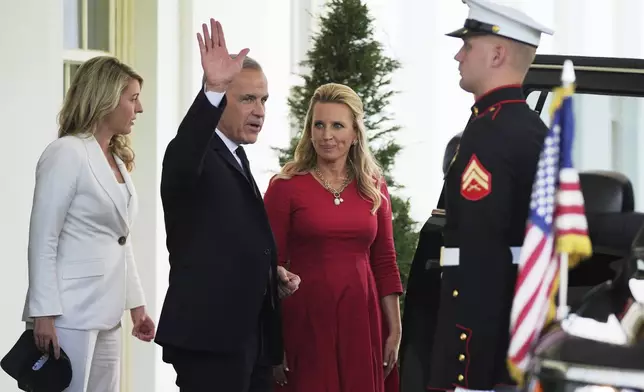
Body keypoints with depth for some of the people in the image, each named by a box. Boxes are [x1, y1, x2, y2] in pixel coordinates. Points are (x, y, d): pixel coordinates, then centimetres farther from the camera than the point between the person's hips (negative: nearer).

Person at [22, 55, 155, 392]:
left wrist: (136, 303, 13)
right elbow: (42, 240, -12)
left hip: (106, 315, 8)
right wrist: (44, 314, -17)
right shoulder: (67, 152, -9)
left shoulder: (117, 159, 16)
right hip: (71, 313, -8)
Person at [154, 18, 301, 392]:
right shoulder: (196, 155, -9)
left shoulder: (236, 158, 19)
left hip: (250, 338, 9)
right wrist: (212, 91, -47)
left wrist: (272, 272, 12)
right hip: (212, 337, -9)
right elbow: (184, 158, -35)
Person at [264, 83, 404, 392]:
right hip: (305, 322, -3)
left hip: (361, 323, 3)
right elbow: (271, 267, -4)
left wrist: (395, 331, 6)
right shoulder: (286, 187, -3)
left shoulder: (374, 187, 8)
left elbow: (385, 262, 11)